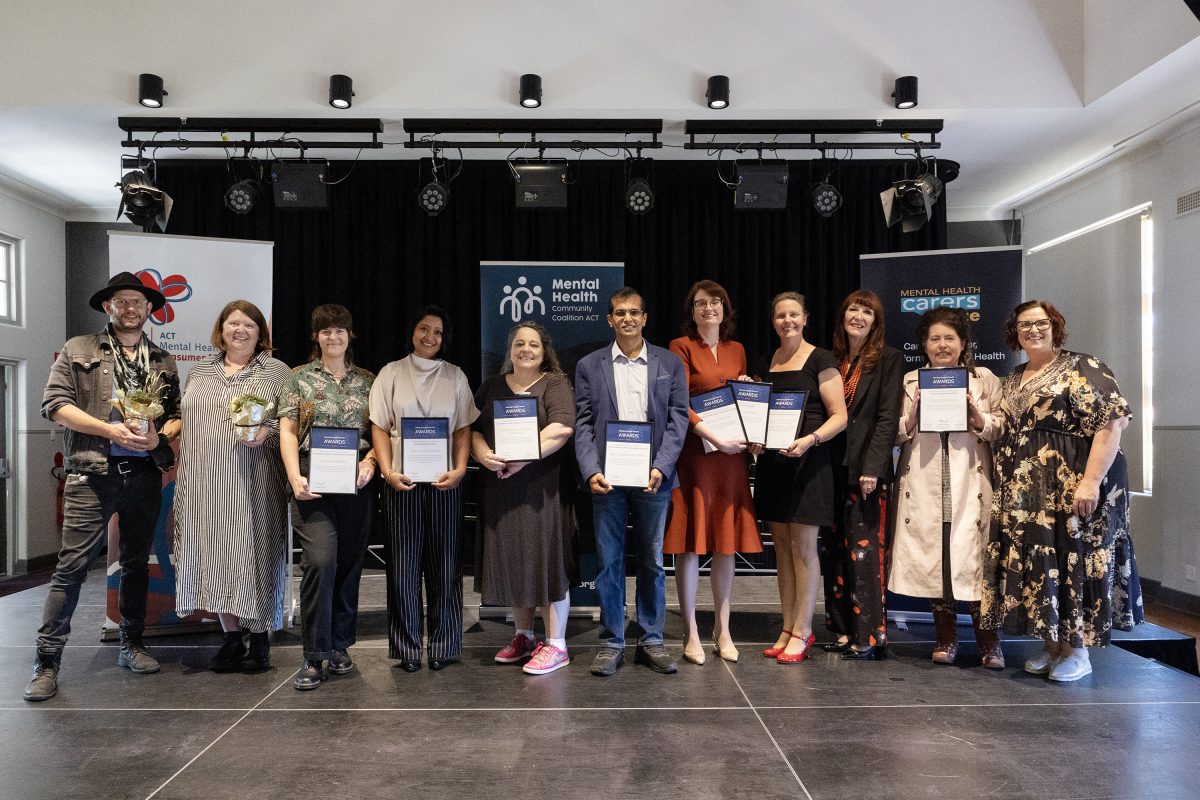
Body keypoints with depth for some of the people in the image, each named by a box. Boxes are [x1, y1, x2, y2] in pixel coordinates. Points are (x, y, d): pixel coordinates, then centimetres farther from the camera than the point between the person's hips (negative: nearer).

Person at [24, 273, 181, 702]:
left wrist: (160, 436, -7)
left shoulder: (164, 361, 14)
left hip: (144, 474, 3)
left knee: (137, 563, 11)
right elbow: (54, 402, -4)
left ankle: (132, 646, 24)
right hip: (92, 474, -3)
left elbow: (178, 414, 15)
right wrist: (110, 430, -15)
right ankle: (47, 662, 2)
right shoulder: (78, 350, 6)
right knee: (72, 566, -6)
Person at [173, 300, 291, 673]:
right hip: (204, 484, 4)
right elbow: (185, 419, 19)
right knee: (216, 556, 5)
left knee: (253, 553, -2)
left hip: (252, 485, -4)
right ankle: (232, 637, 17)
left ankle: (260, 639, 11)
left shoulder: (277, 371, 5)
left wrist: (268, 432, -17)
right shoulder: (199, 371, 17)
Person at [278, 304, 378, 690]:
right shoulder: (299, 378, 7)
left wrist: (370, 461, -9)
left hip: (356, 484, 3)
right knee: (320, 561, -14)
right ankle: (314, 657, -5)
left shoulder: (367, 381, 12)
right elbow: (287, 431, 1)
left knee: (349, 564, 7)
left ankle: (340, 647, 22)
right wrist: (295, 477, -12)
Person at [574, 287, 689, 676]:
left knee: (652, 561, 9)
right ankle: (612, 643, 15)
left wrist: (661, 468, -12)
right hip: (607, 478, 0)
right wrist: (591, 471, -12)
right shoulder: (589, 366, 6)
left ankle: (651, 641, 21)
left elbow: (678, 420, 1)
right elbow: (583, 424, 2)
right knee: (609, 562, 5)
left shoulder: (670, 363, 6)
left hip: (652, 478, 0)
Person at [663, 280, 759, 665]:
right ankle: (691, 634, 7)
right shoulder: (681, 347, -1)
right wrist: (716, 438, -19)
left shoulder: (737, 351, 15)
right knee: (691, 544, -2)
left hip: (731, 456, 5)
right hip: (693, 453, -5)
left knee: (726, 543, 7)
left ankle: (722, 630, 17)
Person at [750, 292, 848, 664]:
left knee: (803, 546, -3)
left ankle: (802, 632, 6)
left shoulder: (821, 360, -3)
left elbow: (839, 416, -7)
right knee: (782, 547, 9)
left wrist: (810, 439, -22)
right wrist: (754, 438, -1)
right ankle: (789, 629, 17)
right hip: (771, 462, 6)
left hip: (808, 462, -5)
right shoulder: (764, 365, 13)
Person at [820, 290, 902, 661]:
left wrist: (872, 467, -16)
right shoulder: (832, 359, 14)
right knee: (834, 550, 8)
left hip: (866, 468, -5)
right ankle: (844, 630, 17)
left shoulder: (888, 359, -1)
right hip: (834, 467, 6)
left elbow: (888, 418, -8)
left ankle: (870, 636, 2)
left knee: (864, 550, -5)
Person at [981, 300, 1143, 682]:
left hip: (1070, 488, -7)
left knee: (1072, 559, -1)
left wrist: (1092, 480, -23)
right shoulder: (1013, 380, 16)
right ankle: (1052, 644, 21)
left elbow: (1111, 421, -17)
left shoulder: (1081, 368, -7)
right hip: (1023, 493, 7)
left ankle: (1078, 650, 12)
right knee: (1035, 561, 9)